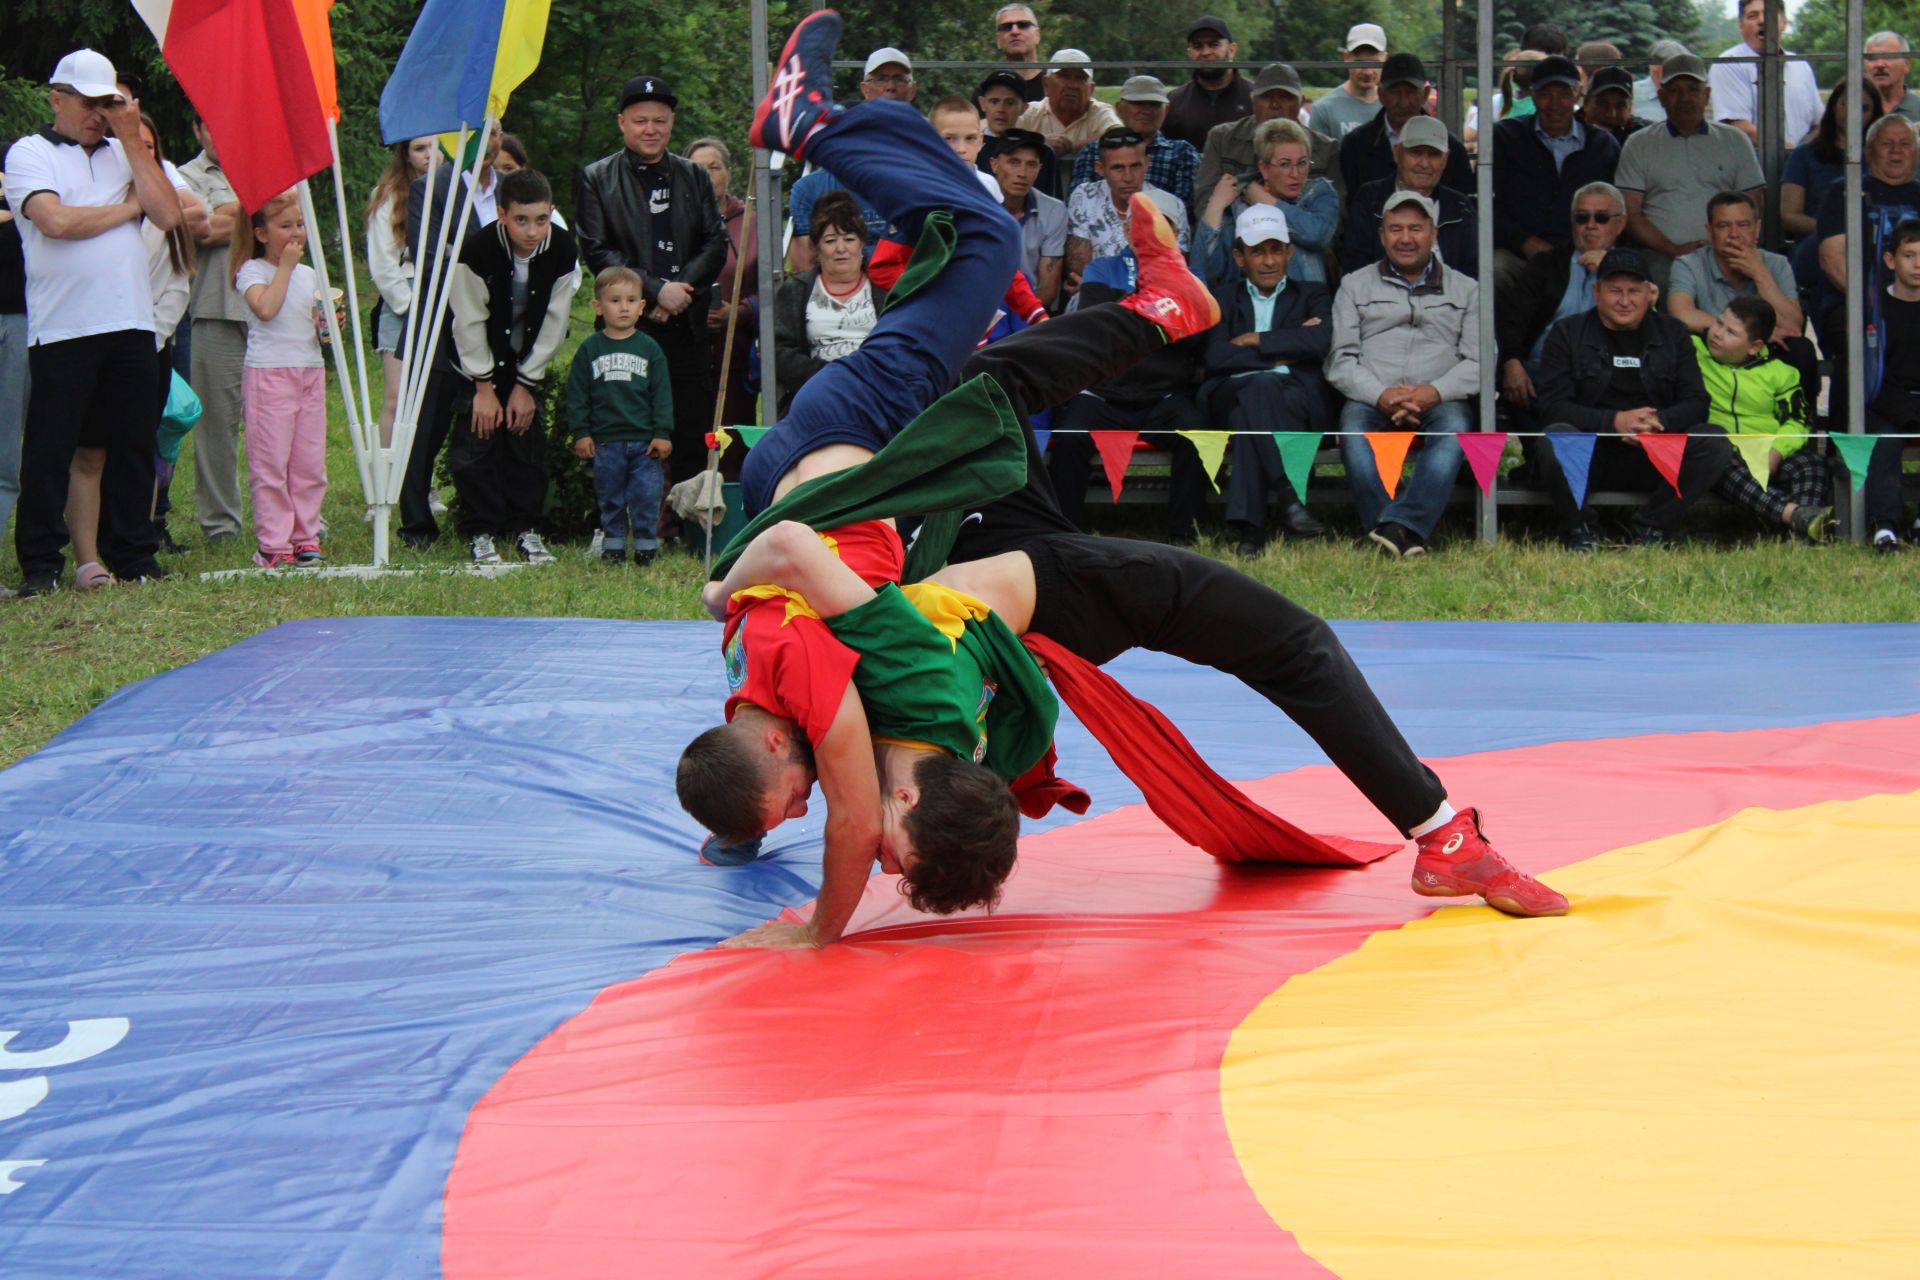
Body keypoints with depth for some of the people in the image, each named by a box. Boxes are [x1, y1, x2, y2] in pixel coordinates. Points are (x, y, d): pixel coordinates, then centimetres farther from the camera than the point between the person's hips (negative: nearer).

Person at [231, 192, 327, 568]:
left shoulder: (309, 275, 17)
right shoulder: (252, 270, -1)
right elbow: (266, 308, -21)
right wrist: (285, 266, -13)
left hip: (310, 371, 6)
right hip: (268, 372, -6)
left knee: (310, 460, 4)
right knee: (270, 461, -5)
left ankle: (306, 537, 10)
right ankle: (273, 543, -3)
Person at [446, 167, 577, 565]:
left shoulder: (562, 250, -19)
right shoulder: (478, 250, -28)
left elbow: (553, 324, -9)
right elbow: (470, 323, -18)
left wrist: (526, 385, -9)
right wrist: (484, 387, -15)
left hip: (527, 360, 3)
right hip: (478, 360, -3)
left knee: (527, 439, -1)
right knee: (477, 438, -11)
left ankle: (525, 528, 10)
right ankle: (480, 533, -3)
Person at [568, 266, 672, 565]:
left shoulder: (649, 348, 4)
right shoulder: (589, 350, 4)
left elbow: (662, 393, 5)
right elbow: (577, 395, 5)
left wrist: (663, 433, -2)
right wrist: (580, 432, -1)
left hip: (644, 440, 0)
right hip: (605, 442, 0)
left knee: (646, 494, -3)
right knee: (610, 496, 7)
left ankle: (646, 545, 8)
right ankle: (613, 545, 17)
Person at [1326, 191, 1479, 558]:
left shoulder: (1465, 290, 20)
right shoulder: (1356, 286, 19)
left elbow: (1478, 361, 7)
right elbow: (1340, 361, 8)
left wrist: (1434, 392, -13)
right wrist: (1381, 395, -12)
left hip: (1439, 401, 0)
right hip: (1372, 400, 0)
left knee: (1454, 426, -36)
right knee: (1354, 427, -35)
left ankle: (1399, 525, -51)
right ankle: (1404, 538, -46)